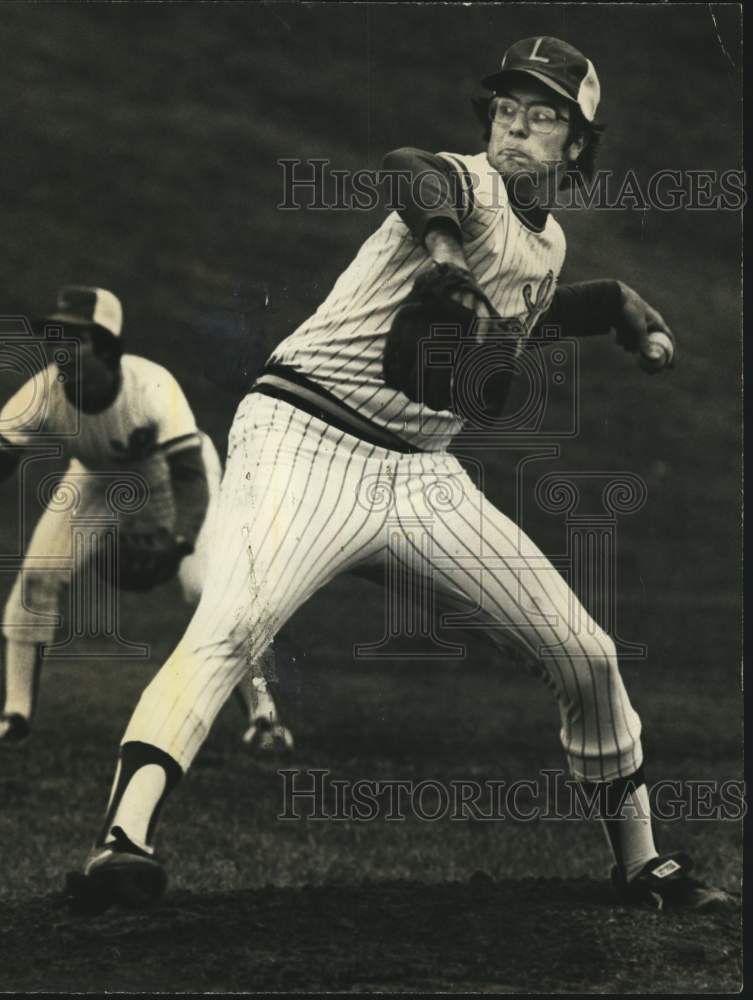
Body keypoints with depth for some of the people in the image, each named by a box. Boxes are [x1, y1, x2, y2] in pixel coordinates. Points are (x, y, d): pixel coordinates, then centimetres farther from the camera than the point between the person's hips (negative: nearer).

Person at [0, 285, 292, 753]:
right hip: (97, 482, 3)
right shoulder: (43, 392, -29)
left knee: (208, 586, -19)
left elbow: (189, 475, -41)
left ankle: (262, 710, -2)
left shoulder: (152, 386, -39)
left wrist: (180, 541, -57)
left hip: (168, 476, -3)